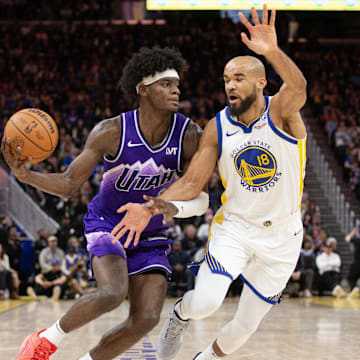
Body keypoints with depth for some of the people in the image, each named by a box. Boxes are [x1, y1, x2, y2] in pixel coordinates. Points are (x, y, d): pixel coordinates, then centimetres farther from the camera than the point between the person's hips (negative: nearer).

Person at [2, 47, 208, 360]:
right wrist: (26, 175, -32)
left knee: (147, 318, -11)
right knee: (113, 293, -30)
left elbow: (195, 190, -9)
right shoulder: (112, 132, -19)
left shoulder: (189, 136, -16)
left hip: (151, 236, 3)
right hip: (107, 223, -3)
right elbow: (69, 185, -15)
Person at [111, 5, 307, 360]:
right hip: (234, 225, 1)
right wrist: (151, 208, -22)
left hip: (281, 237, -1)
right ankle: (180, 316, 13)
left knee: (246, 324, 8)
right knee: (205, 301, -23)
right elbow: (192, 182, -5)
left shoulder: (280, 112, -16)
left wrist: (273, 53, -61)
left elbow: (298, 88, -40)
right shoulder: (217, 128, -7)